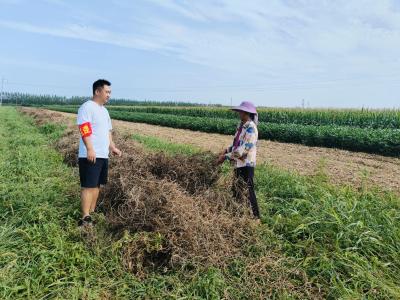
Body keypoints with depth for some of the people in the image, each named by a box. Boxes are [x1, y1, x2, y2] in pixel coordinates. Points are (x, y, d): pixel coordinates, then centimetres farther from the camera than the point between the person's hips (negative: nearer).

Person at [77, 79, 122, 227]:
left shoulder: (104, 110, 20)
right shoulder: (87, 107, -10)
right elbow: (85, 130, -20)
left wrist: (112, 147, 18)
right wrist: (90, 149, -27)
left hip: (103, 155, 9)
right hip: (90, 155, -9)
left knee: (97, 185, 13)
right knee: (88, 186, -8)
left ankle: (92, 213, 23)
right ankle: (85, 219, -4)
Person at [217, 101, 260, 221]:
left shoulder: (251, 128, -20)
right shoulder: (241, 126, 7)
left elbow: (242, 150, -24)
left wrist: (226, 156, -19)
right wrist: (226, 150, 3)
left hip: (246, 165, -9)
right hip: (239, 164, 9)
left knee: (248, 191, 0)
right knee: (236, 190, 19)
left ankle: (256, 217, 15)